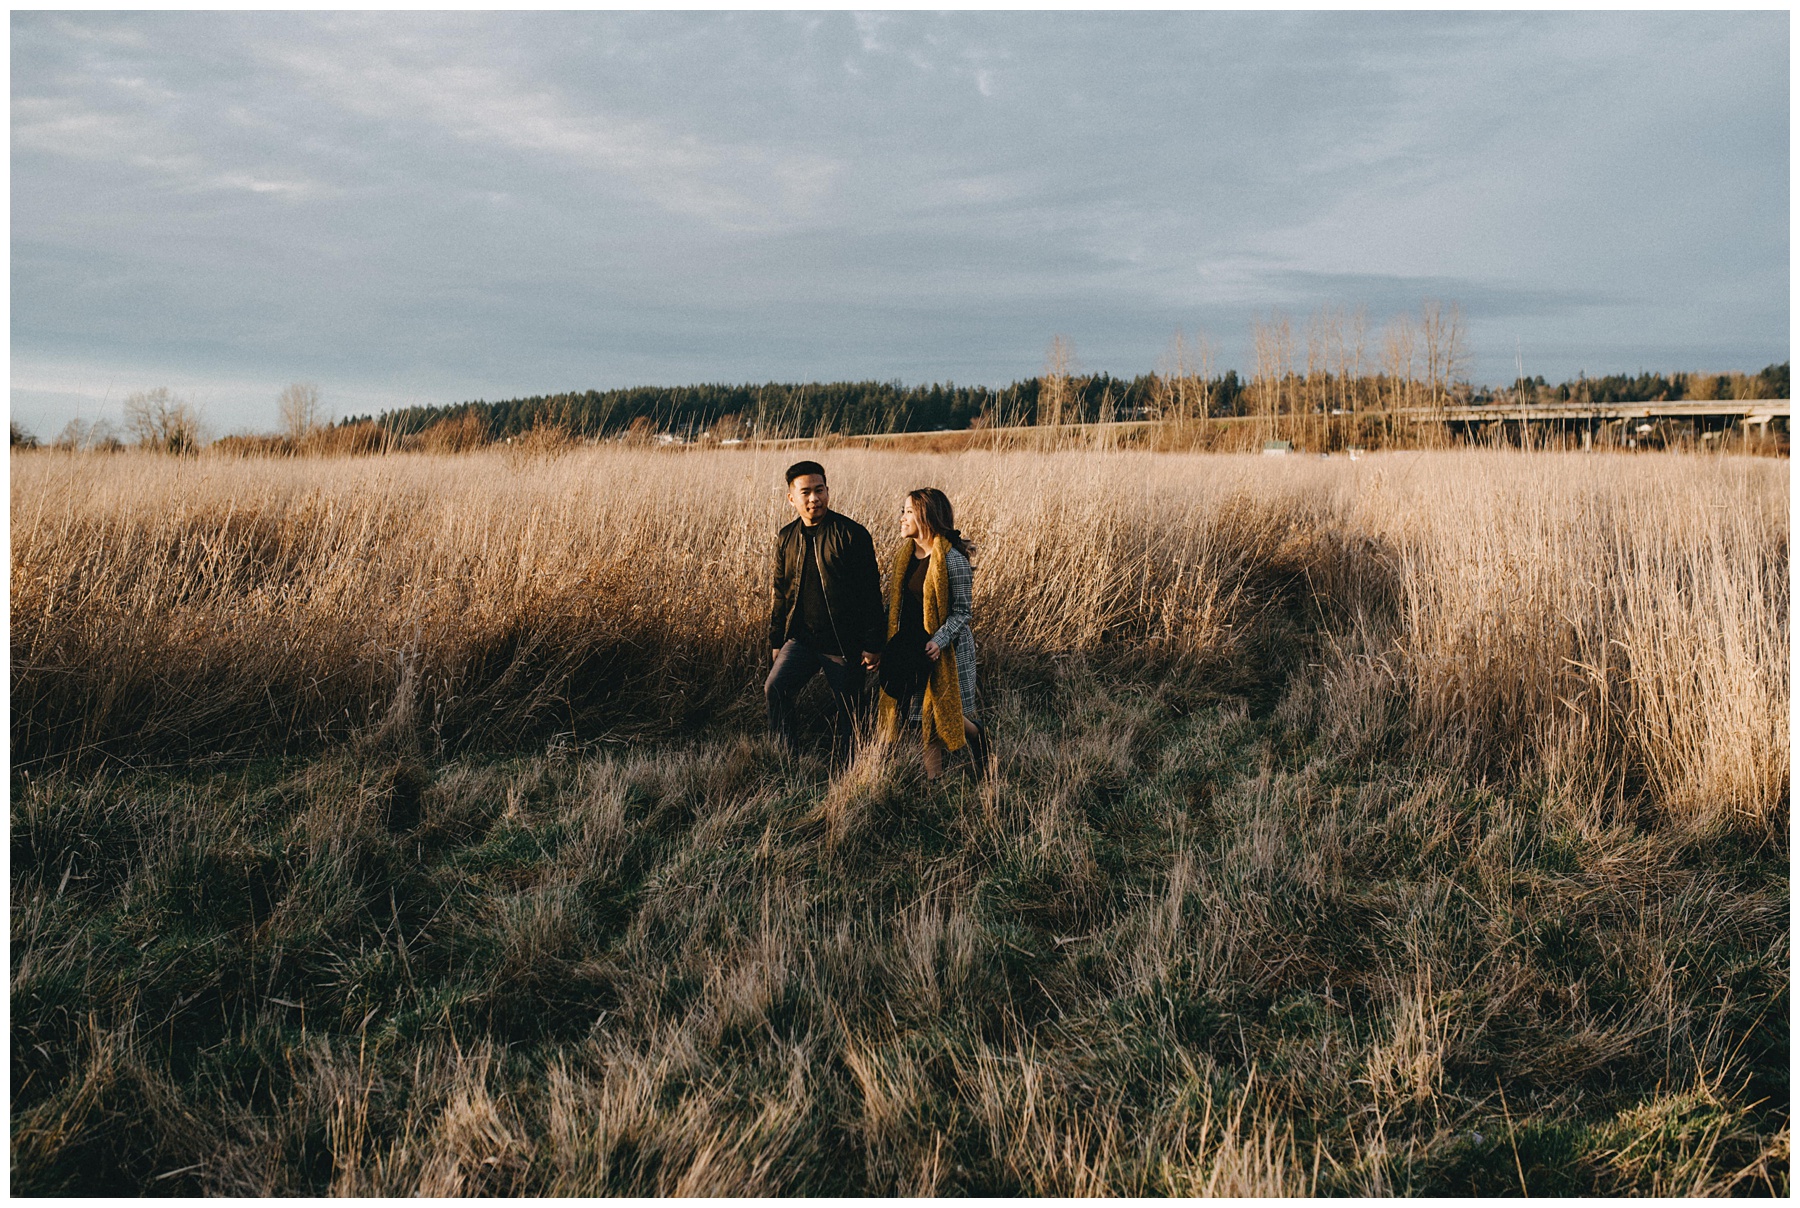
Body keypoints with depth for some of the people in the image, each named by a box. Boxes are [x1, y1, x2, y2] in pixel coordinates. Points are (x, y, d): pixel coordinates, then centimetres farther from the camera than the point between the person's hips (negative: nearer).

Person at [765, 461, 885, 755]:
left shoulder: (852, 534, -8)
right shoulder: (786, 538, 7)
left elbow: (870, 593, -7)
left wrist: (873, 644, -9)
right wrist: (776, 641, 15)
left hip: (844, 643, -3)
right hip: (801, 639, 4)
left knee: (845, 710, 7)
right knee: (775, 689, -15)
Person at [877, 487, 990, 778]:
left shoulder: (952, 559, -17)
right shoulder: (904, 553, 4)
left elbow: (961, 610, -15)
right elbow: (895, 601, 12)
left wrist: (938, 641, -27)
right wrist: (882, 640, 5)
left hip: (947, 649, -6)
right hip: (911, 646, 6)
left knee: (948, 713, 2)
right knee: (925, 719, 9)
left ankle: (979, 738, 33)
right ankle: (934, 779, 20)